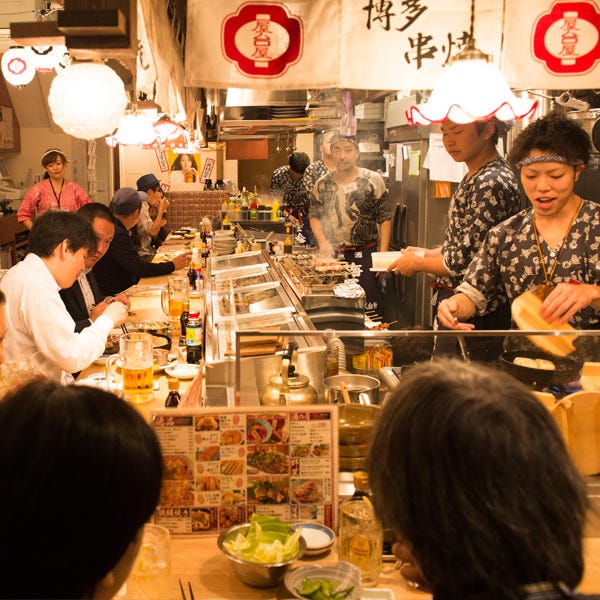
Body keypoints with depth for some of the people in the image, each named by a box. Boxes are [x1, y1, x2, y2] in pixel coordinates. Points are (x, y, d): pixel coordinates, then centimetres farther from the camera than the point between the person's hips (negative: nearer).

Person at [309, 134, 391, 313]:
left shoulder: (373, 180, -2)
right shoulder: (323, 184, 7)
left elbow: (384, 219, -3)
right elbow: (314, 216, 11)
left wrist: (383, 254, -9)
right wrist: (322, 242, -6)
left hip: (365, 254, -3)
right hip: (332, 254, 3)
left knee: (369, 307, -2)